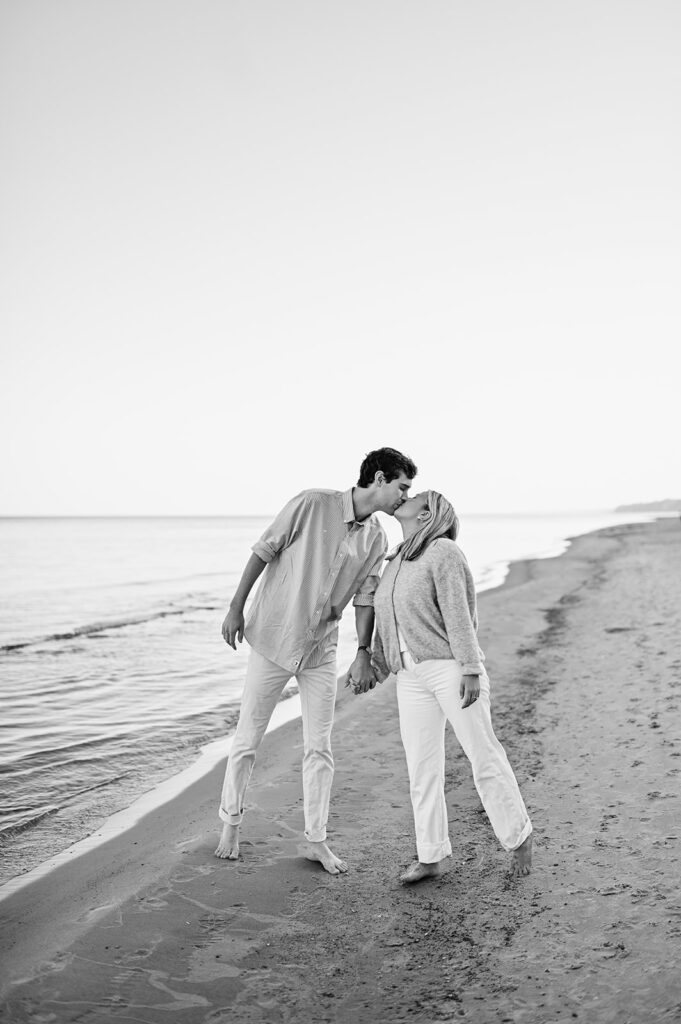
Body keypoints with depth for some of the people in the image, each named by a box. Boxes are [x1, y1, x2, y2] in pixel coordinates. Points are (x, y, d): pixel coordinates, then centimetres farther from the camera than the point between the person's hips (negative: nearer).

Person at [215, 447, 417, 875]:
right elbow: (263, 552, -8)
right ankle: (231, 824, 25)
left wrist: (364, 653, 0)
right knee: (247, 741, 5)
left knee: (319, 748, 6)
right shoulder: (312, 504, -14)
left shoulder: (377, 539, 2)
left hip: (321, 650, 4)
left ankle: (316, 840, 19)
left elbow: (365, 598, 7)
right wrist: (236, 608, -7)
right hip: (274, 639, -4)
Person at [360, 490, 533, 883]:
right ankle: (430, 858, 14)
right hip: (412, 677, 7)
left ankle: (519, 836, 19)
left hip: (451, 669, -7)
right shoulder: (397, 563, 15)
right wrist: (374, 669, 19)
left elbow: (459, 614, -15)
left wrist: (471, 671, -19)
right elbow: (389, 623, 21)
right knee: (422, 769, 6)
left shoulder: (444, 552, -9)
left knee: (485, 757, 0)